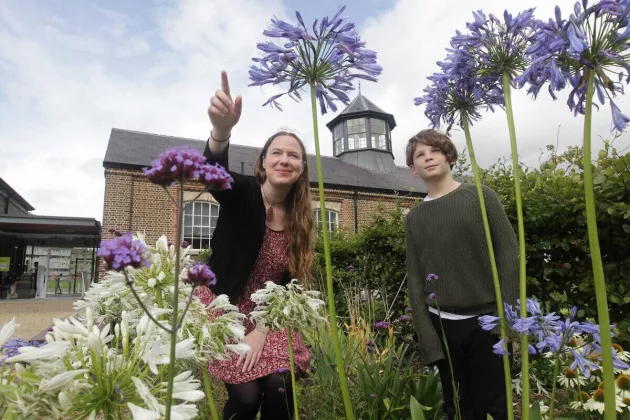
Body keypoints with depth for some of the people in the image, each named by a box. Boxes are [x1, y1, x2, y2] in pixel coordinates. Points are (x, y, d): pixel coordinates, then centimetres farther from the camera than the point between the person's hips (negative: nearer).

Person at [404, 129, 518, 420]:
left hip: (486, 320, -2)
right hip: (442, 325, 2)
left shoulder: (480, 196, 2)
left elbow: (509, 252, -4)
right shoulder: (414, 218, 7)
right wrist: (428, 339, -4)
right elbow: (415, 280, 3)